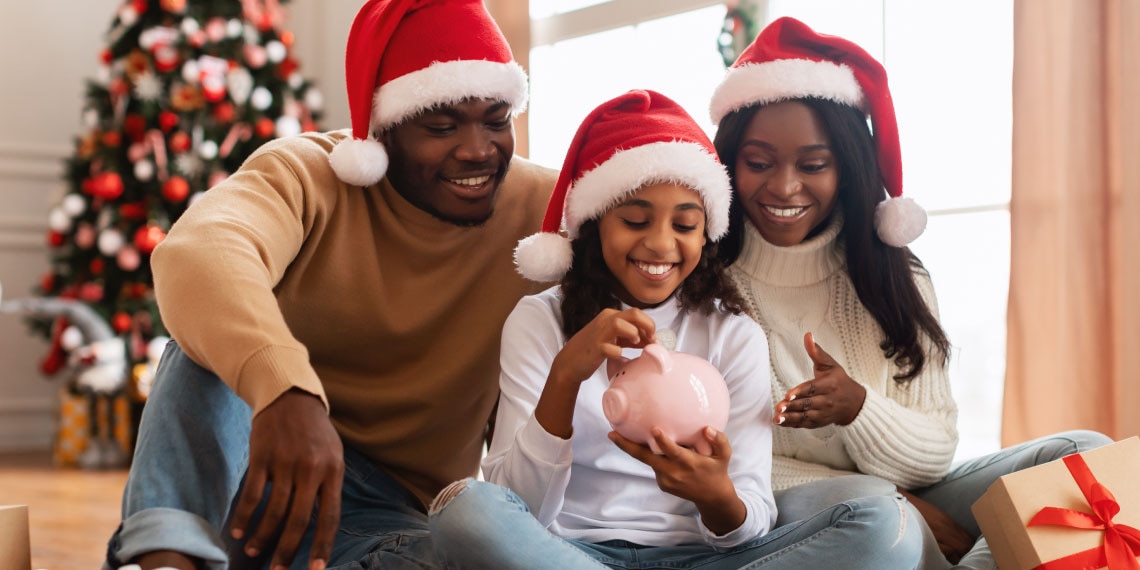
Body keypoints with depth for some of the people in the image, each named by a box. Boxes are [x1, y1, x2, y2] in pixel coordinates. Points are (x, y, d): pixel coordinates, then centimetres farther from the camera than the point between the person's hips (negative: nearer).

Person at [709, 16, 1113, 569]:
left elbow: (936, 456, 1)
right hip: (765, 519, -4)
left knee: (1084, 455, -10)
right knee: (863, 501, -37)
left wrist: (857, 408, -23)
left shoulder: (896, 279, 5)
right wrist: (894, 503, -16)